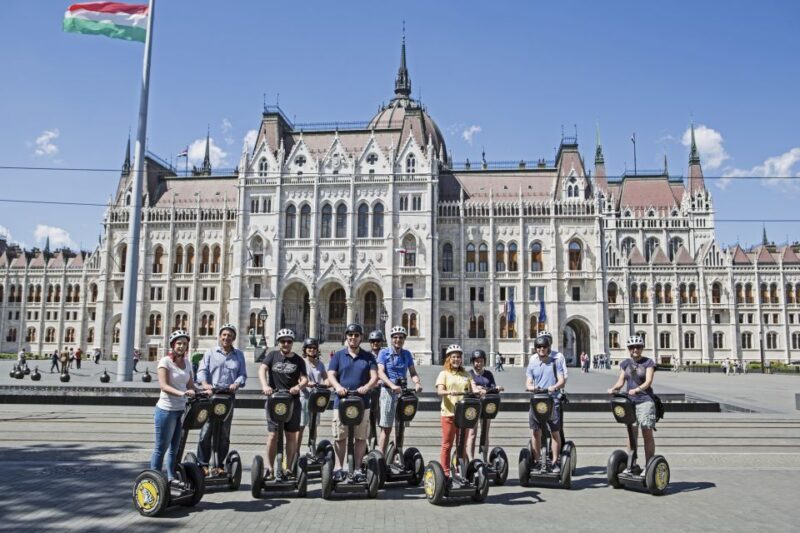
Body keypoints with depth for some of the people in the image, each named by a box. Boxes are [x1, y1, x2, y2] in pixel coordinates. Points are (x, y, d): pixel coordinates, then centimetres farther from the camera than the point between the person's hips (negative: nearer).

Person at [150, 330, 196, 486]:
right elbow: (163, 385, -19)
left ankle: (171, 478, 24)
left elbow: (191, 386, 11)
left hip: (181, 410, 6)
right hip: (166, 410, -6)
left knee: (175, 447, 14)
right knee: (161, 447, 0)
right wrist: (181, 393, -33)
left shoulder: (187, 363, 11)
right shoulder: (165, 361, -8)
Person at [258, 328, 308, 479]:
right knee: (273, 434, -5)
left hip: (292, 401, 1)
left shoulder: (298, 360, 8)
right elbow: (262, 370, -8)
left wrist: (298, 386, -23)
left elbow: (304, 378, 0)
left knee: (291, 435, 5)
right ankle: (269, 469, 3)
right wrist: (265, 386, -26)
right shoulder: (272, 355, 7)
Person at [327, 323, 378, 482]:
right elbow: (331, 375, 0)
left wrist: (367, 387, -20)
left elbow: (374, 377, 1)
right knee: (340, 437, 2)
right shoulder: (338, 356, 9)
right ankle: (339, 468, 15)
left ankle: (357, 469, 14)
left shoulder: (368, 357, 10)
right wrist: (337, 386, -21)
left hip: (362, 403, 1)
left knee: (361, 438, 3)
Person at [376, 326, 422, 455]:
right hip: (388, 391, -4)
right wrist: (392, 385, -28)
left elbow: (413, 372, 6)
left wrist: (417, 383, -16)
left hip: (402, 391, 4)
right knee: (386, 427, -7)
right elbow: (380, 372, -12)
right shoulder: (384, 353, 0)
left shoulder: (407, 354, 12)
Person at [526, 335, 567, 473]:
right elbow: (528, 384, 9)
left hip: (552, 401, -2)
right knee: (535, 432, 0)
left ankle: (555, 462, 8)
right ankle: (538, 461, 10)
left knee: (555, 432, -2)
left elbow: (562, 381, 0)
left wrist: (554, 387, -21)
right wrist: (532, 387, -15)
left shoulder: (556, 362, 7)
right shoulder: (532, 364, 12)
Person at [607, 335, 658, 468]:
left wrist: (637, 389, -28)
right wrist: (613, 388, -12)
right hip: (629, 401, 4)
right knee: (631, 434, 7)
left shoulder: (648, 362, 0)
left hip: (645, 401, -4)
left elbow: (648, 381, -11)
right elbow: (621, 381, 8)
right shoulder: (625, 363, 13)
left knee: (647, 434, -3)